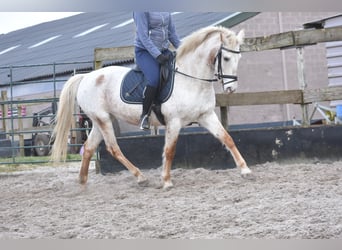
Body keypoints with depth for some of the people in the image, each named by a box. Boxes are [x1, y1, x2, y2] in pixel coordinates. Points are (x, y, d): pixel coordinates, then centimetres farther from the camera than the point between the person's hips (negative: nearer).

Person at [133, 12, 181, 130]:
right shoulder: (141, 10, -16)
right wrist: (157, 55, -26)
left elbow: (172, 32, 15)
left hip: (164, 51, 7)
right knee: (154, 79, -30)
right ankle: (144, 116, -15)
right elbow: (143, 36, -20)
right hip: (144, 51, -7)